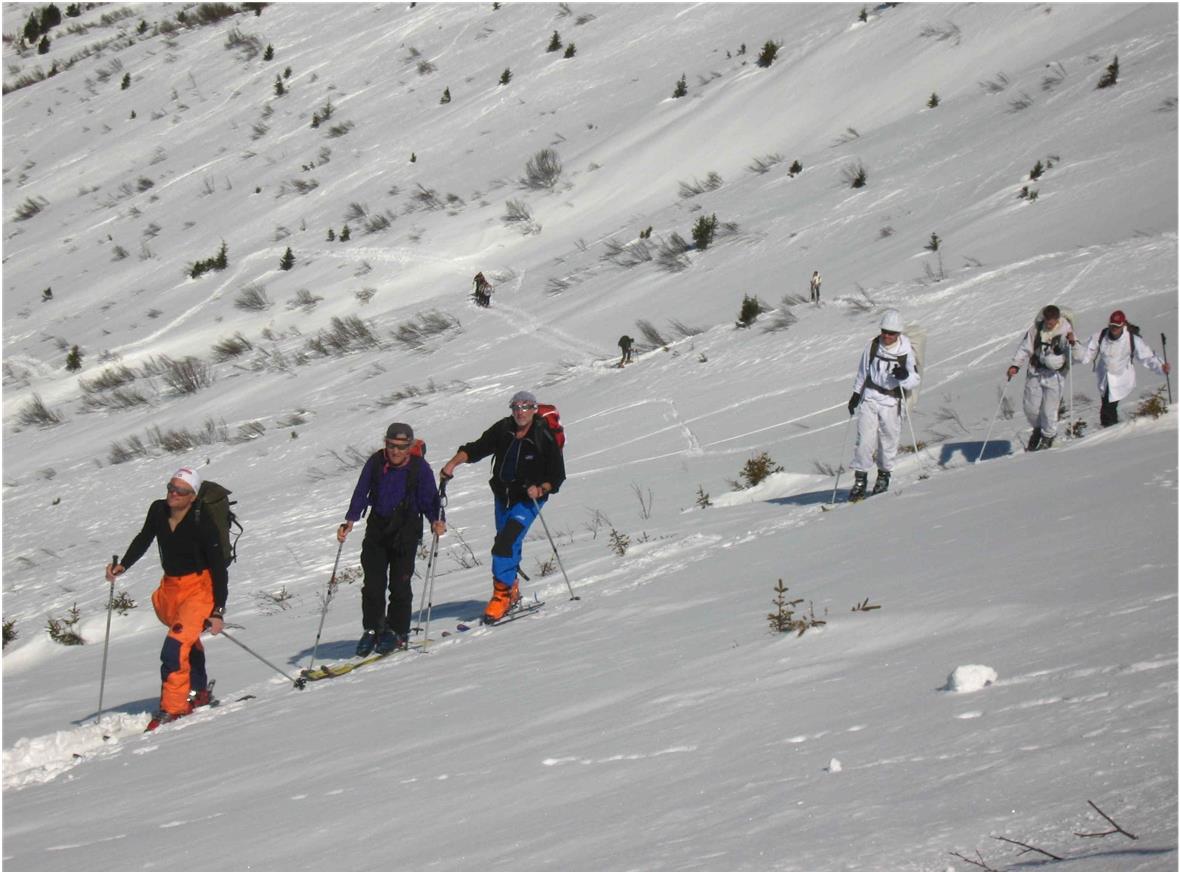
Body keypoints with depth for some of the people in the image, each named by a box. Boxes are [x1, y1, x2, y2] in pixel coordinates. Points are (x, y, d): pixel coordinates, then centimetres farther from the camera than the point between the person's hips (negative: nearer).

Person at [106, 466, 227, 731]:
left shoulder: (202, 523, -22)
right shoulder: (158, 511, -7)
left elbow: (219, 568, -18)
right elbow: (143, 540, 14)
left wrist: (218, 611, -21)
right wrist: (123, 566, 1)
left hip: (200, 587, -7)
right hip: (170, 587, 7)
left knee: (175, 646, -20)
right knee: (188, 642, 25)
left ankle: (173, 707, -16)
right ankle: (198, 693, 44)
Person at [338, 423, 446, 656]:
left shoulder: (419, 467, -9)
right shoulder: (375, 462, -3)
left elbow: (429, 499, -3)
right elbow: (361, 493, 0)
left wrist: (435, 521, -21)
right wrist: (350, 520, -12)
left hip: (406, 531, -2)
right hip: (378, 528, 2)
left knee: (399, 584, -4)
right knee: (373, 583, 0)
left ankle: (398, 632, 9)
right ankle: (372, 630, 13)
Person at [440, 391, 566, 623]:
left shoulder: (544, 437, -14)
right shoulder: (503, 429, -3)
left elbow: (557, 475, -8)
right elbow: (477, 449, 0)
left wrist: (540, 490, -24)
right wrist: (454, 462, -15)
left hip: (528, 500, -5)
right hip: (503, 497, 5)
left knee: (505, 544, -20)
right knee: (509, 545, 16)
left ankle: (502, 594, -15)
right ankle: (512, 591, 35)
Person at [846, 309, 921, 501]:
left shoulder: (906, 351, -5)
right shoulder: (872, 346, 1)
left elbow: (915, 380, -3)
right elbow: (862, 372, 14)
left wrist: (905, 376, -25)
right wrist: (855, 395, 16)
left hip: (891, 402, -1)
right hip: (869, 398, 1)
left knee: (888, 440, 5)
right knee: (864, 439, -6)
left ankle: (884, 475, 25)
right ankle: (860, 480, 0)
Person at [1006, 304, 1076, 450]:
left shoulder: (1066, 330, -11)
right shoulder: (1037, 327, -3)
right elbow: (1025, 347, 5)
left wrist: (1073, 343, -35)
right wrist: (1015, 365, -3)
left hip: (1054, 375, -3)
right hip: (1035, 373, 3)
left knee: (1049, 410, -3)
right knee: (1030, 407, 5)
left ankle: (1048, 436, 20)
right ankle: (1038, 429, 34)